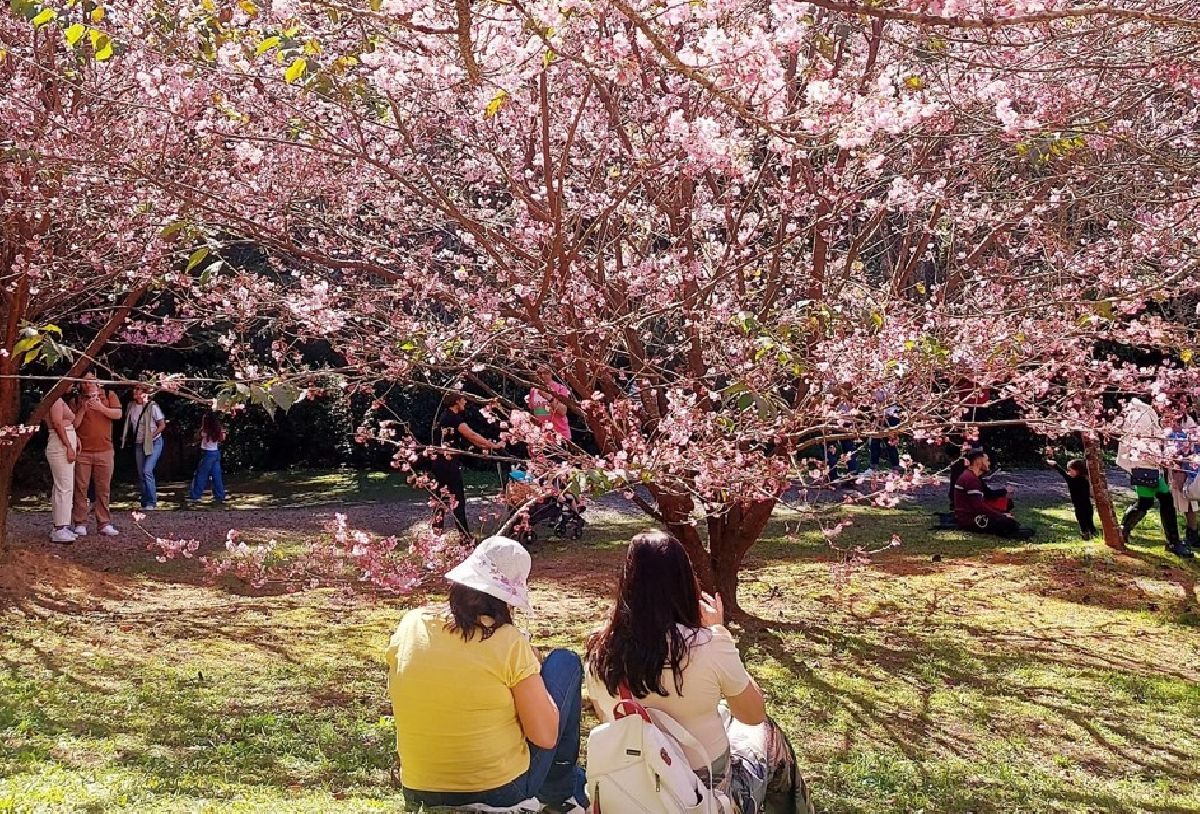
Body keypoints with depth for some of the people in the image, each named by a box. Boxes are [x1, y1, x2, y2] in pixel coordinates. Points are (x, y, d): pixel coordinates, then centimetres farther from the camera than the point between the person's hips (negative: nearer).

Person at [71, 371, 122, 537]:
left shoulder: (109, 396, 9)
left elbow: (118, 414, -4)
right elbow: (74, 424, 2)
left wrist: (101, 408, -18)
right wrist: (83, 409, -12)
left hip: (104, 450, 0)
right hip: (82, 450, 0)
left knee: (103, 489, 3)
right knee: (81, 488, -1)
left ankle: (104, 523, 6)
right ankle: (80, 524, 4)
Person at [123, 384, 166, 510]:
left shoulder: (152, 407, -15)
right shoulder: (131, 406, 1)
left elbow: (162, 425, -11)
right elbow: (128, 423, 16)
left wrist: (151, 436, -20)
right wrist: (125, 436, 4)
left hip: (154, 443, -6)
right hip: (139, 444, 6)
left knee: (147, 471, -17)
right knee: (141, 474, 9)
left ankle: (151, 502, -8)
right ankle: (145, 503, 19)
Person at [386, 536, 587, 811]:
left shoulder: (411, 625, -6)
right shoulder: (509, 644, -19)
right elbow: (545, 737, -14)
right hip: (502, 793, -5)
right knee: (566, 662, 10)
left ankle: (562, 789, 38)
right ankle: (561, 789, 25)